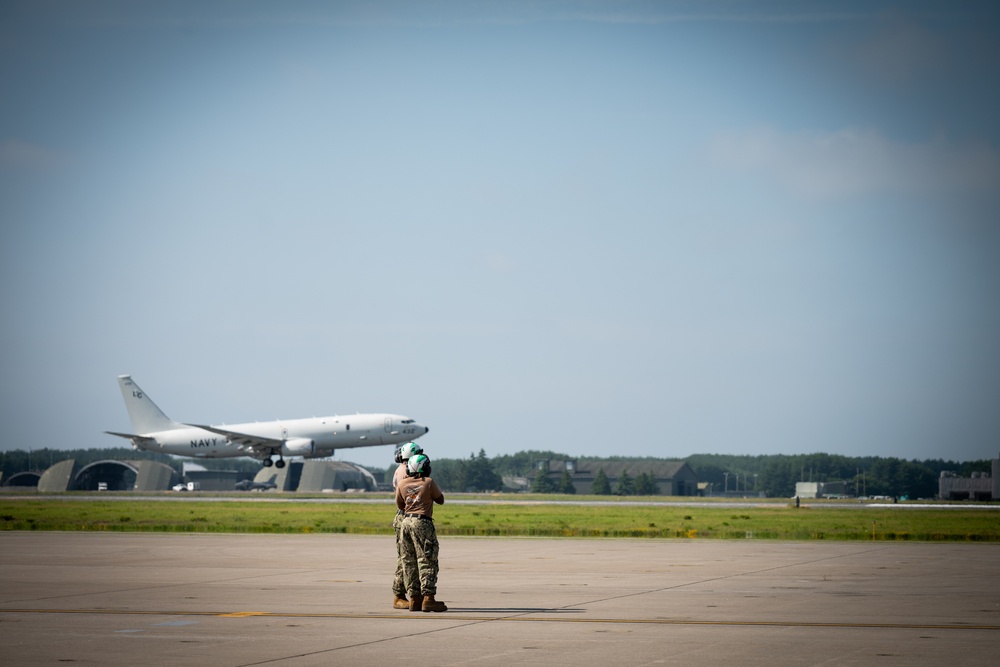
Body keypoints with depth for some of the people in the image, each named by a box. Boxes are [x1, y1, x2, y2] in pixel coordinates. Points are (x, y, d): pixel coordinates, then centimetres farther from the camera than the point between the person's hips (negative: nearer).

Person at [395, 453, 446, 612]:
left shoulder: (402, 484, 7)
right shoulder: (428, 482, -6)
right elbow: (440, 500, 8)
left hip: (406, 521, 5)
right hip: (423, 522, -5)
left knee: (409, 562, 9)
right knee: (427, 561, -5)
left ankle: (414, 599, 10)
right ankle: (428, 598, -12)